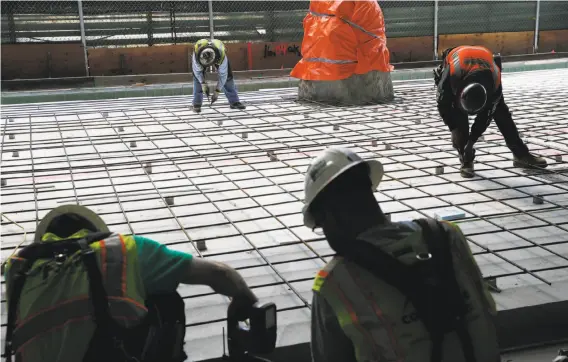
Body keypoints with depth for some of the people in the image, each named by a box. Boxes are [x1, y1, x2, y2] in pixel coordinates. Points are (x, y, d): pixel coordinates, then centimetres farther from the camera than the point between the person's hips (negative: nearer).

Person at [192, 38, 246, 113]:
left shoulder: (222, 56, -45)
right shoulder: (196, 54, -43)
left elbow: (223, 75, -32)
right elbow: (197, 70, -23)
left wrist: (217, 91, -32)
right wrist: (203, 83, -31)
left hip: (217, 56, 0)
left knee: (228, 76, -8)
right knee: (197, 78, -16)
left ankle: (234, 102, 3)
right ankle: (197, 104, -8)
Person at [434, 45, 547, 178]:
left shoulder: (494, 82, -39)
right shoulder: (451, 75, -46)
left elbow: (485, 115, -24)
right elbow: (443, 104, -27)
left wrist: (471, 140, -21)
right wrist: (454, 129, -23)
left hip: (484, 74, 1)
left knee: (501, 113, -3)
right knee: (458, 118, -18)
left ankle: (521, 154, 9)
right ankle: (466, 160, -7)